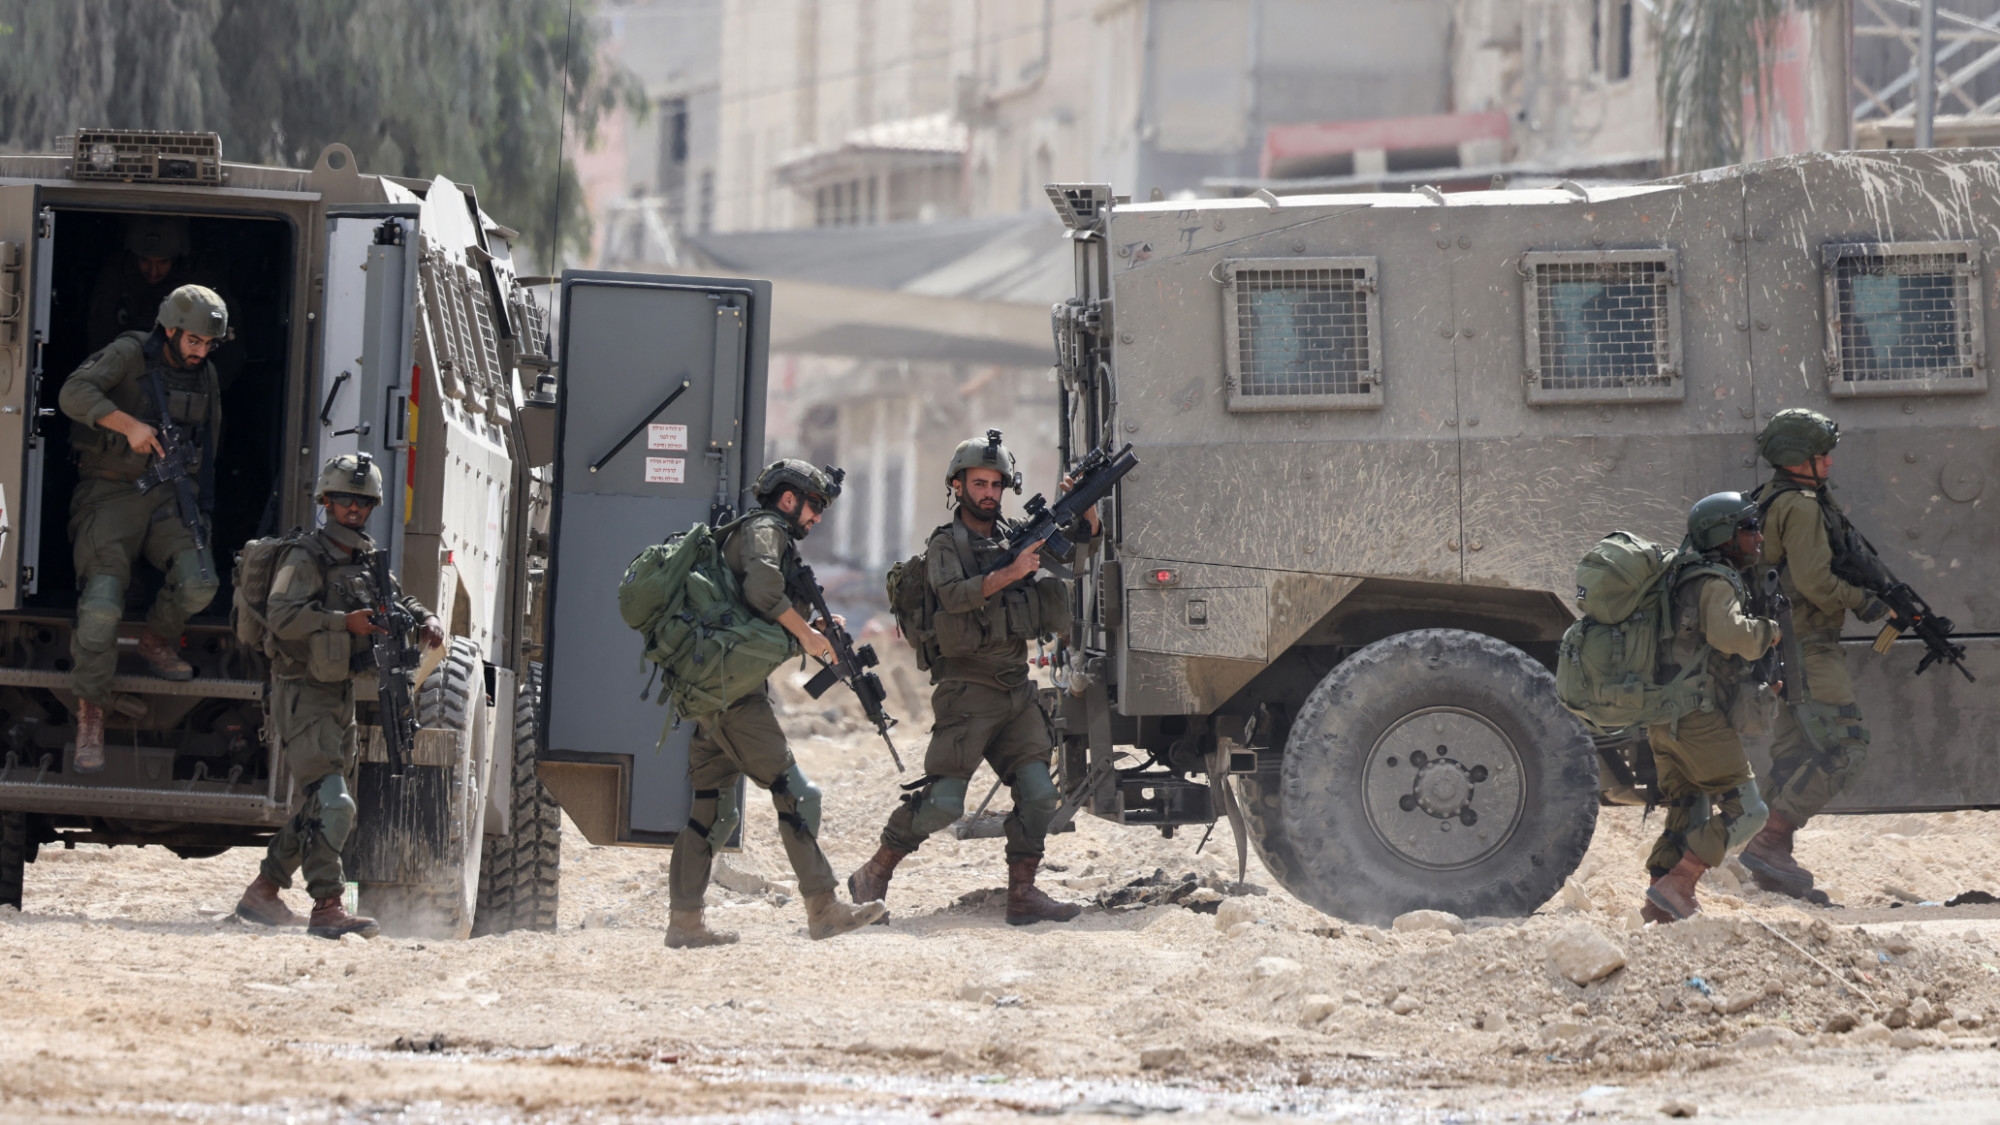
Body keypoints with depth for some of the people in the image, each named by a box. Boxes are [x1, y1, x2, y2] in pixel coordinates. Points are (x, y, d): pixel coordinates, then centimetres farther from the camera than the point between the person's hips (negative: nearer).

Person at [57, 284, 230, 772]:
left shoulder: (205, 376, 13)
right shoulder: (131, 354, -6)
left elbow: (209, 440, 27)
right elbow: (74, 393, -21)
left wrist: (195, 493, 19)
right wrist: (129, 425, -30)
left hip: (170, 495, 5)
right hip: (110, 493, -5)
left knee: (199, 583, -21)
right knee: (102, 603, -20)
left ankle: (157, 641, 12)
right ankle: (90, 712, -6)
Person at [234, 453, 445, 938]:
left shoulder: (368, 563, 15)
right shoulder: (306, 557, -10)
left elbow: (400, 602, 18)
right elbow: (283, 617, -23)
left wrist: (427, 622, -5)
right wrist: (345, 622, -32)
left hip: (341, 696, 9)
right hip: (303, 696, -9)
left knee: (324, 808, 14)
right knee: (331, 803, -19)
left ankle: (261, 893, 25)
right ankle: (328, 908, -23)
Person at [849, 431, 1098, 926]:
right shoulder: (946, 543, -1)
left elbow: (1081, 546, 9)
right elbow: (954, 596, -19)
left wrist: (1085, 510, -11)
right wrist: (1010, 574, -29)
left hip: (1017, 690, 6)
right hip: (967, 691, -5)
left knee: (1039, 795, -4)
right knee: (942, 802, -10)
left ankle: (1022, 894, 1)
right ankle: (874, 874, 5)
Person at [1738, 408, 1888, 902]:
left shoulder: (1771, 500, 17)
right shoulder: (1801, 506, -14)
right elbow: (1815, 579, -21)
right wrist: (1864, 603, -8)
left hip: (1784, 644, 11)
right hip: (1806, 646, -11)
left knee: (1793, 753, 11)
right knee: (1845, 746, -13)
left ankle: (1773, 863, 11)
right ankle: (1768, 842, -17)